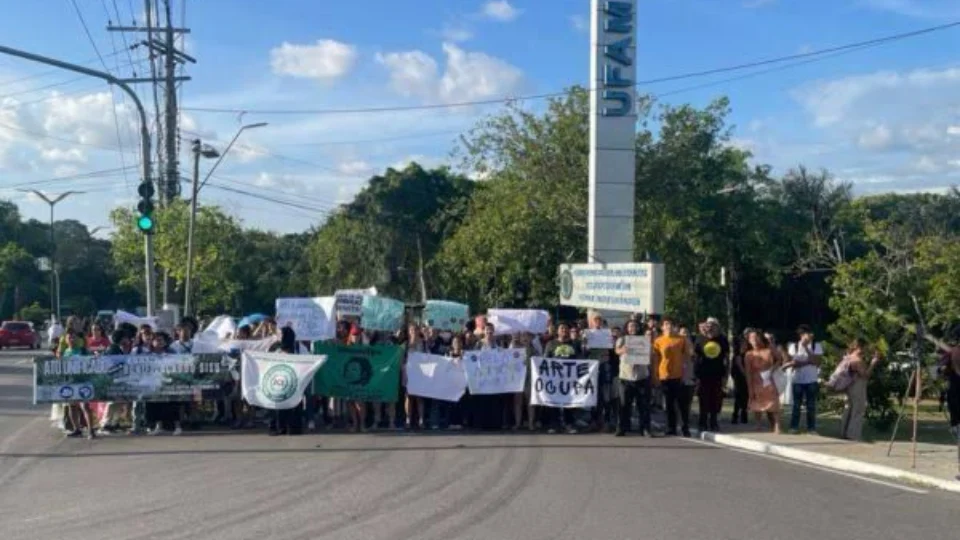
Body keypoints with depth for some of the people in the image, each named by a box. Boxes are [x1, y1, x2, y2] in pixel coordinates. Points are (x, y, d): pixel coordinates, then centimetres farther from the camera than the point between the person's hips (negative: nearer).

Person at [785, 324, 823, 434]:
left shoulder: (817, 346, 2)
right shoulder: (793, 346, 2)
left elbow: (817, 362, -12)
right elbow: (793, 363, -6)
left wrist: (806, 348, -14)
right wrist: (808, 361, -15)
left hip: (812, 381, 0)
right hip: (798, 380, 0)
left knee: (811, 406, 4)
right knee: (796, 405, 4)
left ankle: (811, 428, 11)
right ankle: (794, 428, 11)